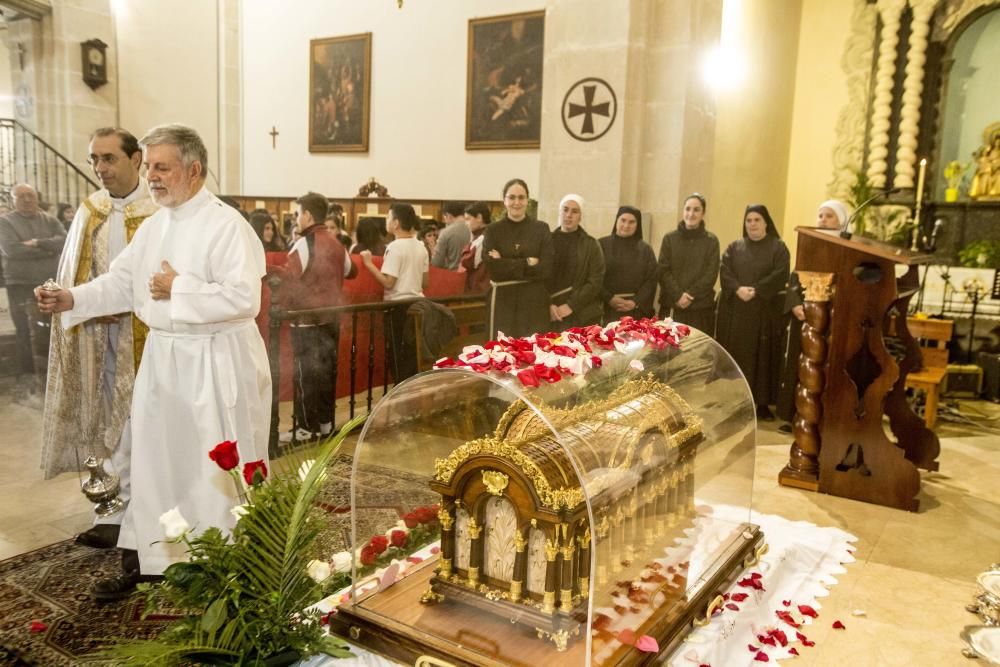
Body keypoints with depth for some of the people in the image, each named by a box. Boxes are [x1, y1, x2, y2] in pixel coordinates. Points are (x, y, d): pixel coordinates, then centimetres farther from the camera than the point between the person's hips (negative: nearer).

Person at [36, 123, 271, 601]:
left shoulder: (226, 225, -15)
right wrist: (72, 299, -5)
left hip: (217, 364, -7)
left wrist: (178, 290, -18)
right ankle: (148, 557, 32)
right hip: (162, 358, 8)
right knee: (155, 462, 15)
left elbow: (244, 297, -25)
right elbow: (121, 282, 11)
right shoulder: (153, 225, 10)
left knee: (218, 469, 4)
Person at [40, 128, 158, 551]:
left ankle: (116, 511, 5)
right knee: (109, 416, 10)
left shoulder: (158, 211, -7)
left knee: (134, 417, -3)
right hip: (97, 332, 6)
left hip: (142, 331, -5)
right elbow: (72, 274, 13)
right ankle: (134, 500, 23)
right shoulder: (89, 212, 10)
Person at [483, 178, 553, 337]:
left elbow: (545, 269, -5)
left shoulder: (541, 229, 6)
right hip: (503, 303, 0)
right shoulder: (492, 231, 5)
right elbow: (493, 269, -8)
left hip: (534, 302, 1)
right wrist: (527, 263, -8)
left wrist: (507, 266, -8)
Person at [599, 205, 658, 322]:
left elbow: (651, 280, 4)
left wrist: (636, 302, -9)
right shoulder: (602, 245, 4)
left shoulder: (645, 249, 11)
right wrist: (609, 298, -12)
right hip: (607, 309, -1)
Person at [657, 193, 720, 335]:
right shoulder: (669, 239, 8)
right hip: (671, 306, 1)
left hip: (701, 307, -1)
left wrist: (690, 295, -13)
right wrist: (678, 295, -13)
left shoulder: (711, 241, 6)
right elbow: (663, 271, 1)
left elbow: (711, 274, -1)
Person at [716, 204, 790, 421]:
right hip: (734, 312, 2)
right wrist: (738, 289, -18)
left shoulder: (778, 247, 3)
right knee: (735, 356, 3)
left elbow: (780, 276, -9)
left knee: (762, 357, 0)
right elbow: (724, 273, 0)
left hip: (764, 312, -2)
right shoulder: (734, 247, 11)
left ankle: (762, 403, 6)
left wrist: (755, 290, -19)